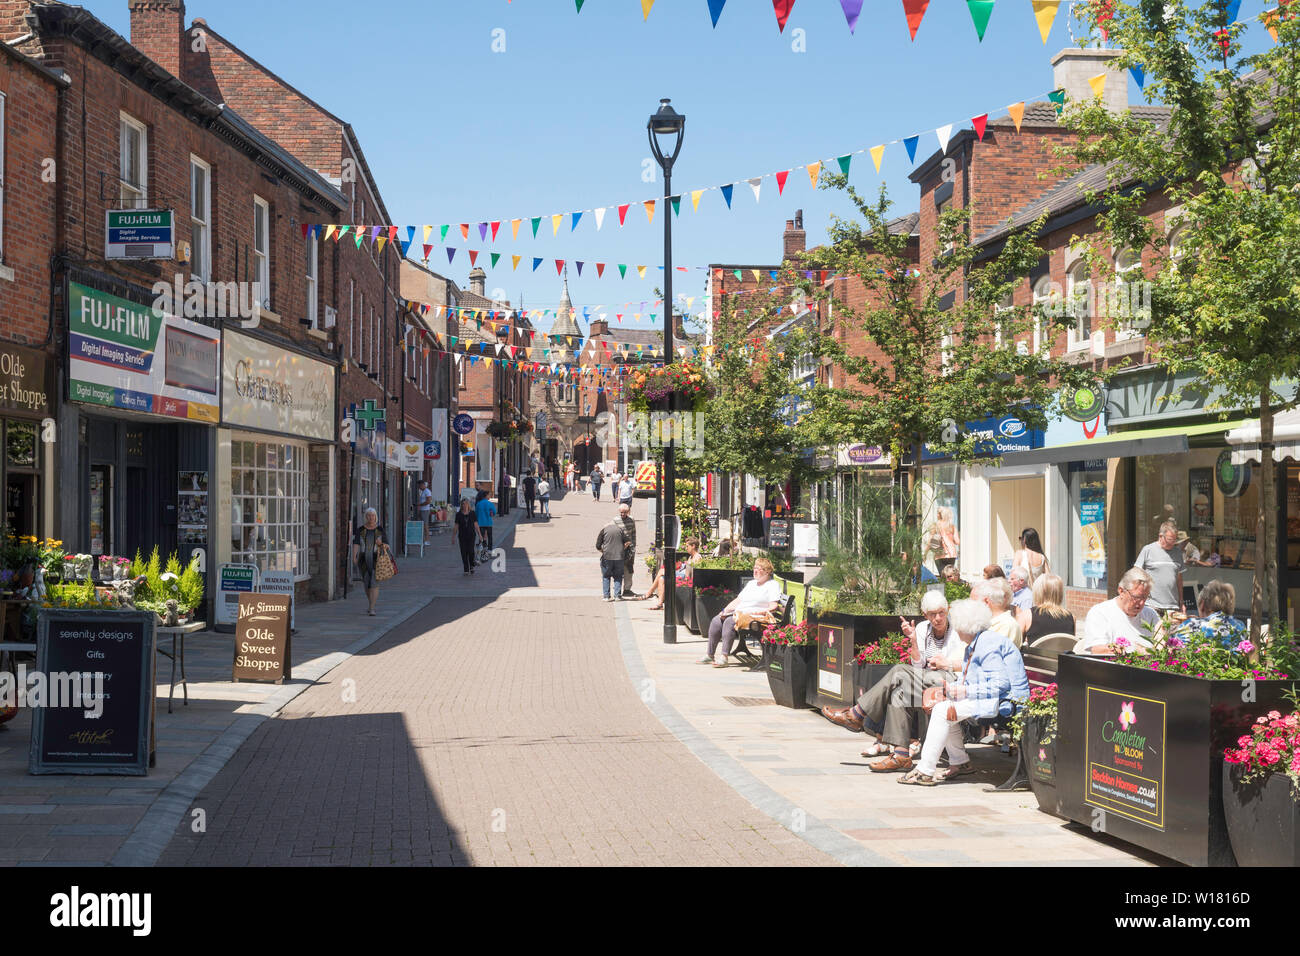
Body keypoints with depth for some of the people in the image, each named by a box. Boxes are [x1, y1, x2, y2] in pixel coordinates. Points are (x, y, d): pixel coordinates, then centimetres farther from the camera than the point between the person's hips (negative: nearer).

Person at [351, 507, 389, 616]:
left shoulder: (380, 529, 1)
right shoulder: (360, 530, 3)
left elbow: (386, 546, 3)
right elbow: (356, 544, -7)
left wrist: (381, 544, -20)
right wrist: (354, 556, -21)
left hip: (376, 559, -2)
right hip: (364, 560, 2)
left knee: (374, 583, -13)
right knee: (366, 583, 14)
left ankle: (371, 609, -16)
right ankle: (371, 604, 35)